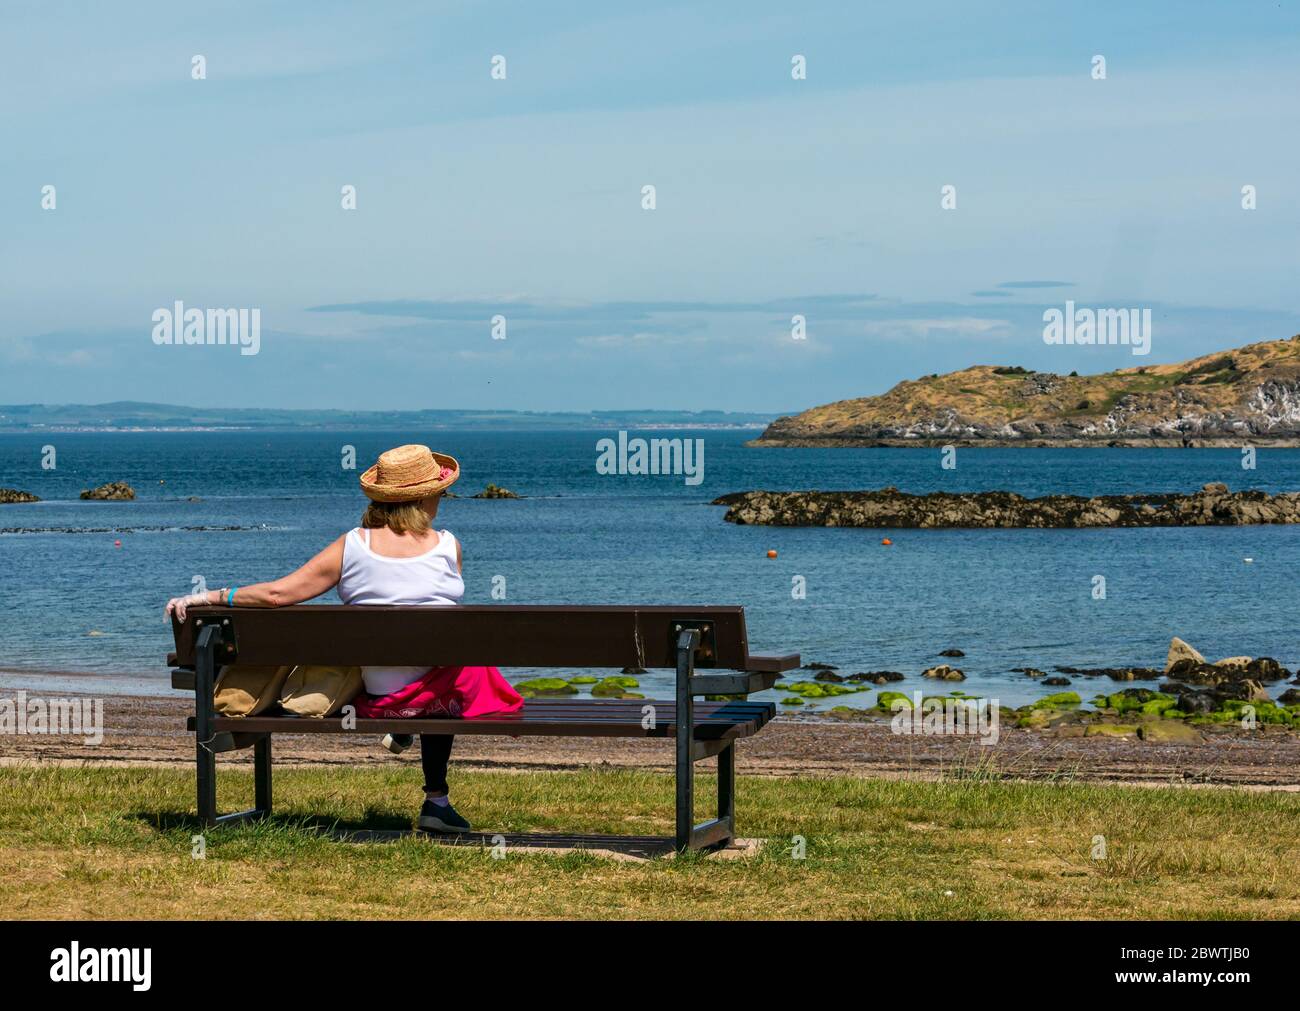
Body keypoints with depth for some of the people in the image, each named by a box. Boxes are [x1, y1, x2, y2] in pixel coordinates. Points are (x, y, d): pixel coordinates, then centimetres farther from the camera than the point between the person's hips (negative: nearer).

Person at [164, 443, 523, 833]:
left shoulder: (351, 546, -9)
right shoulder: (448, 546, -9)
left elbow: (278, 593, -14)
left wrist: (204, 597, -7)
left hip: (372, 698, 2)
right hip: (447, 691, -2)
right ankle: (436, 801, 41)